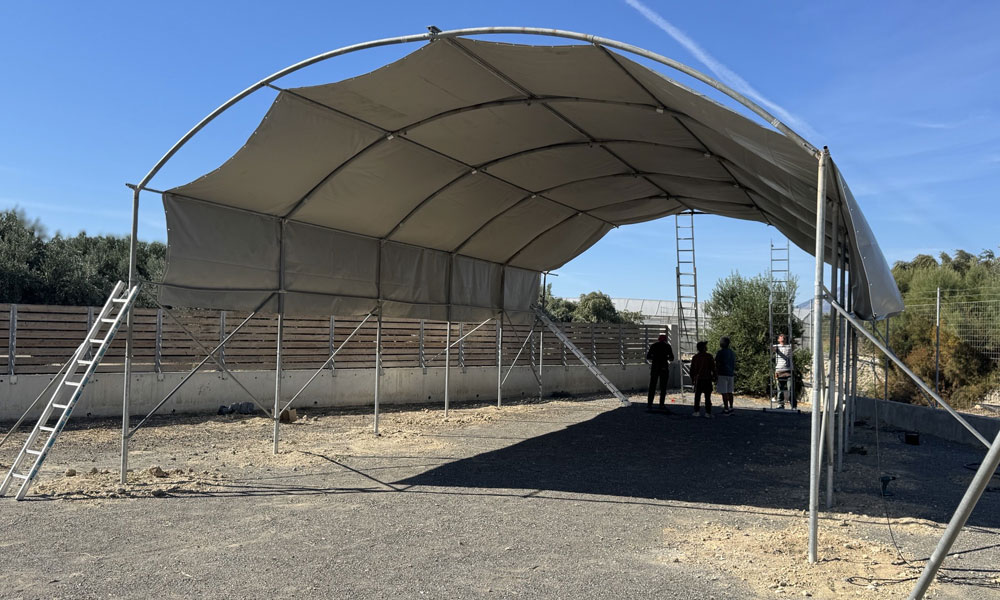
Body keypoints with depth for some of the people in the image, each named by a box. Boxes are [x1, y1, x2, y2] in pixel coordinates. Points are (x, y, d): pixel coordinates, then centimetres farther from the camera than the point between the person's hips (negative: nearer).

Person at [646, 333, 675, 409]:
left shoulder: (653, 345, 4)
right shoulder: (667, 346, 1)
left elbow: (648, 357, 4)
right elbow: (671, 359, 2)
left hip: (654, 367, 1)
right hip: (664, 368, -1)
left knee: (652, 386, 6)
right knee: (663, 387, 5)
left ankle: (650, 404, 0)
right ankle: (661, 405, 2)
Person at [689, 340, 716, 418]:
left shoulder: (695, 357, 3)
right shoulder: (709, 356, -5)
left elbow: (692, 369, 6)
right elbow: (713, 367, -5)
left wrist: (692, 379, 15)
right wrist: (714, 376, 6)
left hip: (698, 379, 2)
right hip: (707, 379, -2)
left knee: (697, 396, 7)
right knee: (707, 397, 1)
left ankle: (697, 411, 5)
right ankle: (708, 413, -1)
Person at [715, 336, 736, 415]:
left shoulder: (720, 352, -9)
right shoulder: (732, 353, 13)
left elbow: (717, 364, -11)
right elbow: (734, 364, 17)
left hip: (722, 374, -8)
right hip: (730, 374, 8)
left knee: (724, 393, -7)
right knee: (729, 392, 13)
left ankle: (726, 409, -9)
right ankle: (731, 408, 14)